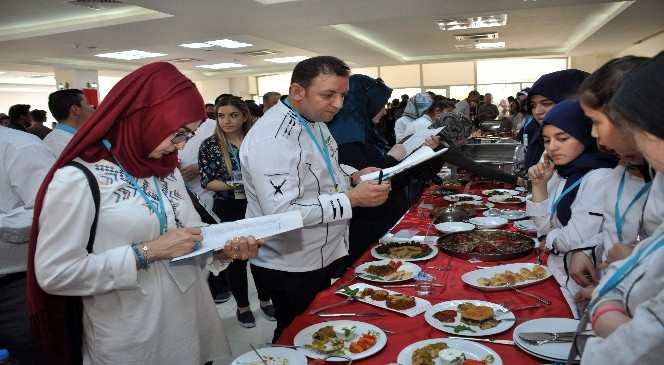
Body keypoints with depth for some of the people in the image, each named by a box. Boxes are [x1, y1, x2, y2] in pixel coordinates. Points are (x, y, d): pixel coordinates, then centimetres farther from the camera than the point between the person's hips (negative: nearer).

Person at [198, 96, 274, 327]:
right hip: (229, 210, -2)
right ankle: (242, 306, 28)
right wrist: (232, 185, -21)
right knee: (236, 257, 9)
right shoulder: (209, 146, -4)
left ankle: (265, 300, 32)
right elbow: (207, 182, -7)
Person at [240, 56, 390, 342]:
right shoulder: (272, 137, -26)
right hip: (290, 267, -9)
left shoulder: (314, 121, 5)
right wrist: (352, 199, -29)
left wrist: (352, 178, 0)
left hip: (322, 254, 9)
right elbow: (282, 211, -32)